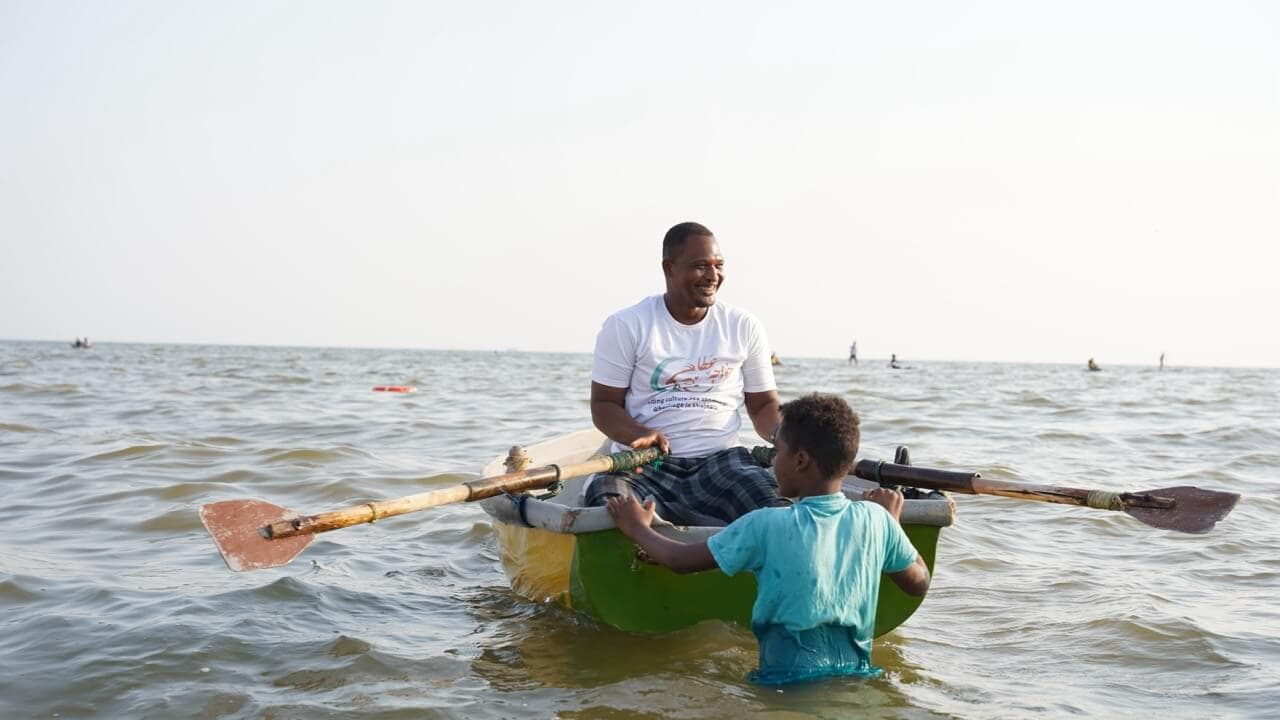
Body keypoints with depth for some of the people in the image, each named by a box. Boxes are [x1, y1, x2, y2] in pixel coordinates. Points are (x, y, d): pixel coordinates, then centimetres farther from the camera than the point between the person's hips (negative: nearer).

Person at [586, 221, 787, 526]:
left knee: (779, 512, -31)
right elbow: (604, 404, 3)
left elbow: (763, 404, 14)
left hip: (720, 460, 1)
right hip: (644, 465, 0)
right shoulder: (625, 326, 2)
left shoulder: (744, 327, 9)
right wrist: (639, 434, -20)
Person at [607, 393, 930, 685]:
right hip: (858, 676, 4)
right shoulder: (876, 520, -4)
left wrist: (636, 527, 17)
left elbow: (681, 560, -2)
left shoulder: (765, 526, -12)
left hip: (786, 683, -3)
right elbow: (919, 584, 11)